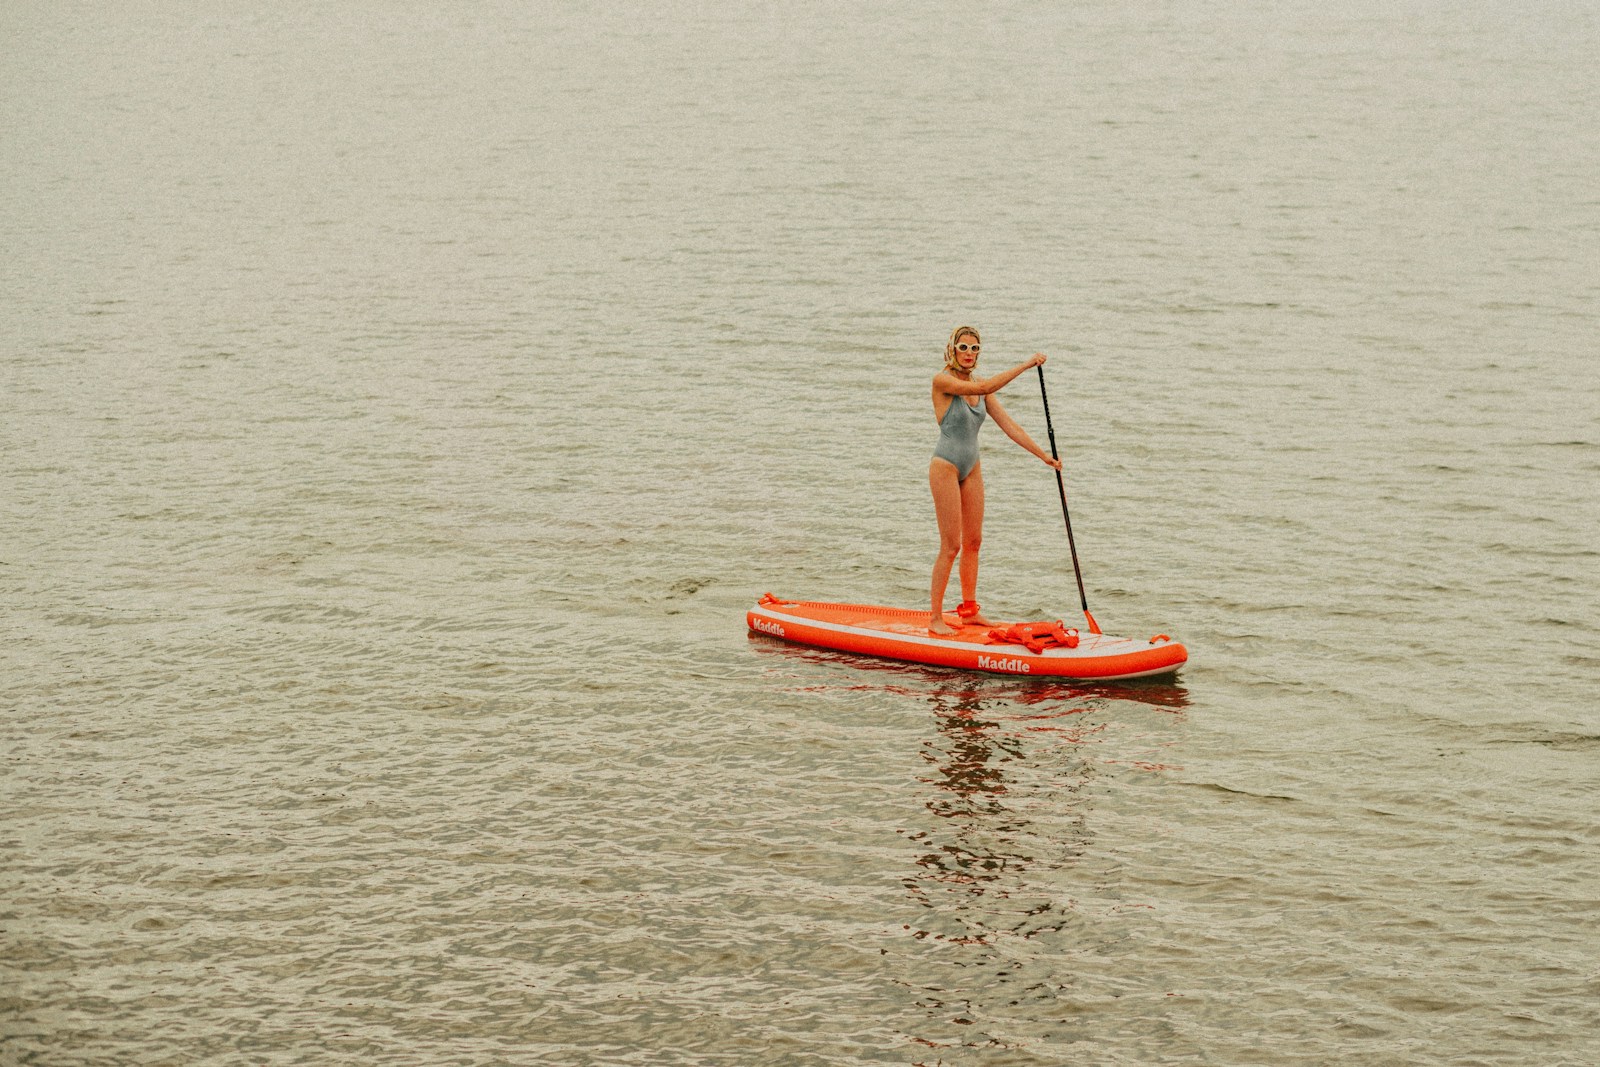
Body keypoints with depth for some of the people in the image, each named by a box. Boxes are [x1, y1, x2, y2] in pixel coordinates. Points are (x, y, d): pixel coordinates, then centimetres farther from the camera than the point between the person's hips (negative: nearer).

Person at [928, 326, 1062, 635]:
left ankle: (969, 611, 21)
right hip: (945, 467, -7)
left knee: (973, 541, 11)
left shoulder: (979, 387, 7)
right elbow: (984, 388, -29)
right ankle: (935, 618, 1)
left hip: (971, 468, 7)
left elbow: (1008, 424, 6)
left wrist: (1043, 455, 1)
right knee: (951, 546, -6)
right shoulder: (942, 380, -15)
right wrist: (1025, 366, -30)